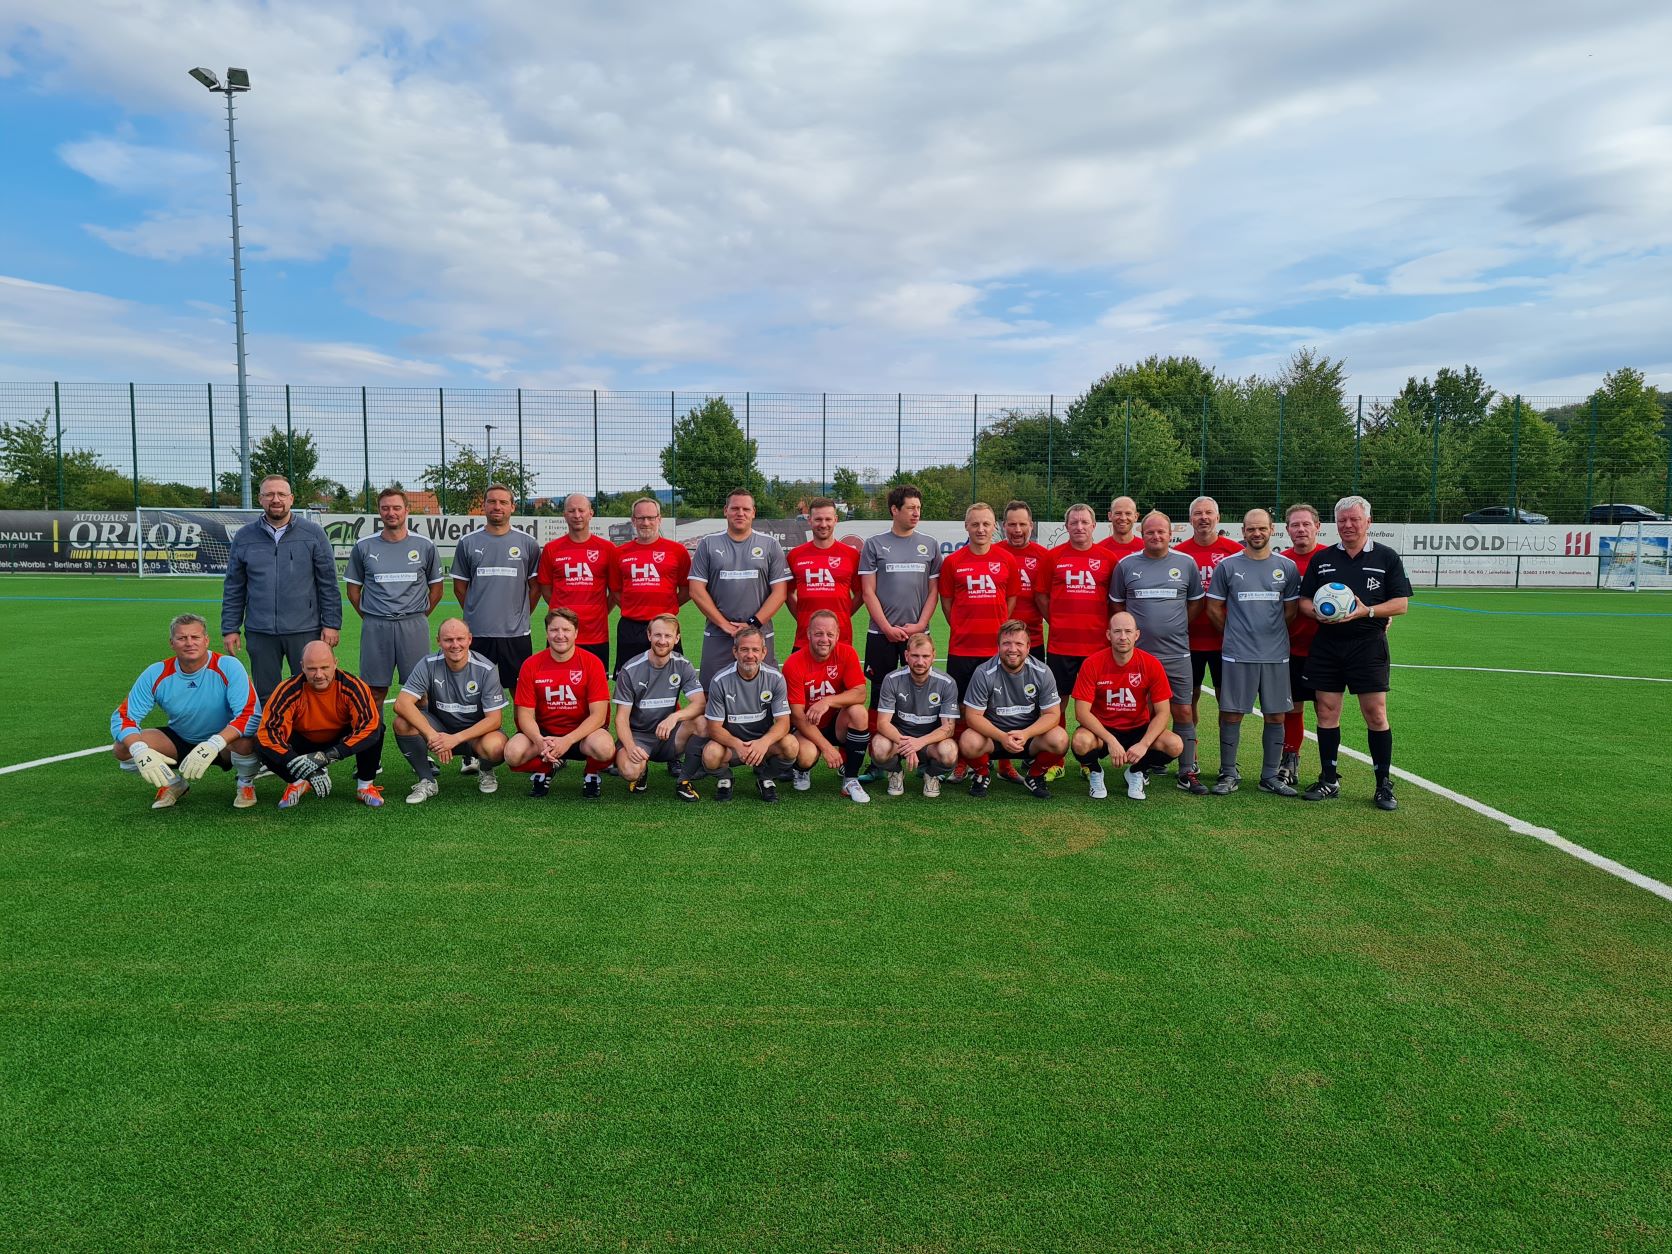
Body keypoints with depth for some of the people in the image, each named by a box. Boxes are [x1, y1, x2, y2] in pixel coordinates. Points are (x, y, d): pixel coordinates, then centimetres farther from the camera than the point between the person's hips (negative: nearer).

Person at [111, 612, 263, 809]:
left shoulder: (228, 667, -22)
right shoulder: (156, 674, -12)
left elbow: (251, 715, -31)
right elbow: (123, 717, -11)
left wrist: (213, 745, -44)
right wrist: (140, 751, -32)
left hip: (225, 743, -4)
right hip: (179, 741, 4)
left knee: (245, 742, -38)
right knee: (123, 748, -18)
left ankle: (246, 784, -1)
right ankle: (173, 784, 12)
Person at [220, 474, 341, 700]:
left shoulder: (313, 534, 1)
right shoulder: (243, 538, 7)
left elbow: (328, 584, 1)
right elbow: (233, 589, 11)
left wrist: (331, 624, -4)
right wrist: (230, 629, 5)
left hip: (305, 631, -2)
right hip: (259, 633, 2)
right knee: (264, 698, 10)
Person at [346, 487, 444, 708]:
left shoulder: (424, 546, 4)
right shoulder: (364, 547, 5)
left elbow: (436, 590, 11)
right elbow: (353, 590, 12)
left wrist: (418, 616, 5)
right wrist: (370, 618, 5)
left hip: (414, 625, 0)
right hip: (375, 628, 1)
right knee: (375, 690, 6)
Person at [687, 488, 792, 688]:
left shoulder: (770, 545, 6)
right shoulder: (708, 544, 7)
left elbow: (779, 592, 2)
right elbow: (697, 590, 2)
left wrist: (753, 623, -9)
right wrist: (724, 624, -6)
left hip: (760, 635, 0)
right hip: (717, 637, 0)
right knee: (713, 693, 1)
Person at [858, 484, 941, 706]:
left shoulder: (930, 546, 8)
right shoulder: (874, 545, 2)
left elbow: (933, 591, 7)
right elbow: (868, 592, -1)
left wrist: (920, 625, -5)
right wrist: (887, 628, -9)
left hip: (918, 633, 1)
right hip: (881, 634, -1)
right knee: (880, 691, 5)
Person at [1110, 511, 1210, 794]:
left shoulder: (1186, 564, 4)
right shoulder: (1126, 565, 3)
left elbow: (1196, 601, 12)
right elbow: (1117, 603, 11)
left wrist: (1176, 627, 5)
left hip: (1176, 653, 0)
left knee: (1183, 711, 1)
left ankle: (1187, 773, 9)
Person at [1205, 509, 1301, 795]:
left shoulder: (1287, 567, 6)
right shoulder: (1227, 566, 1)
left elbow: (1291, 609, 12)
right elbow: (1214, 609, 6)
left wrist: (1271, 633, 8)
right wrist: (1235, 633, 8)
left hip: (1276, 654, 2)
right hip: (1237, 654, -2)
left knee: (1276, 716, 6)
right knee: (1231, 715, 1)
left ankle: (1270, 776, 18)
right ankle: (1228, 774, 12)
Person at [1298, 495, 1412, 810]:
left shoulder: (1386, 557, 3)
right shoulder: (1322, 558, 10)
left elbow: (1401, 603, 0)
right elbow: (1304, 600, 10)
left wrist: (1367, 611, -16)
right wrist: (1317, 612, -12)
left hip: (1368, 645, -2)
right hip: (1325, 645, 3)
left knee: (1376, 714, -3)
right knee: (1327, 712, 4)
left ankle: (1384, 784, 9)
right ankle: (1329, 780, 15)